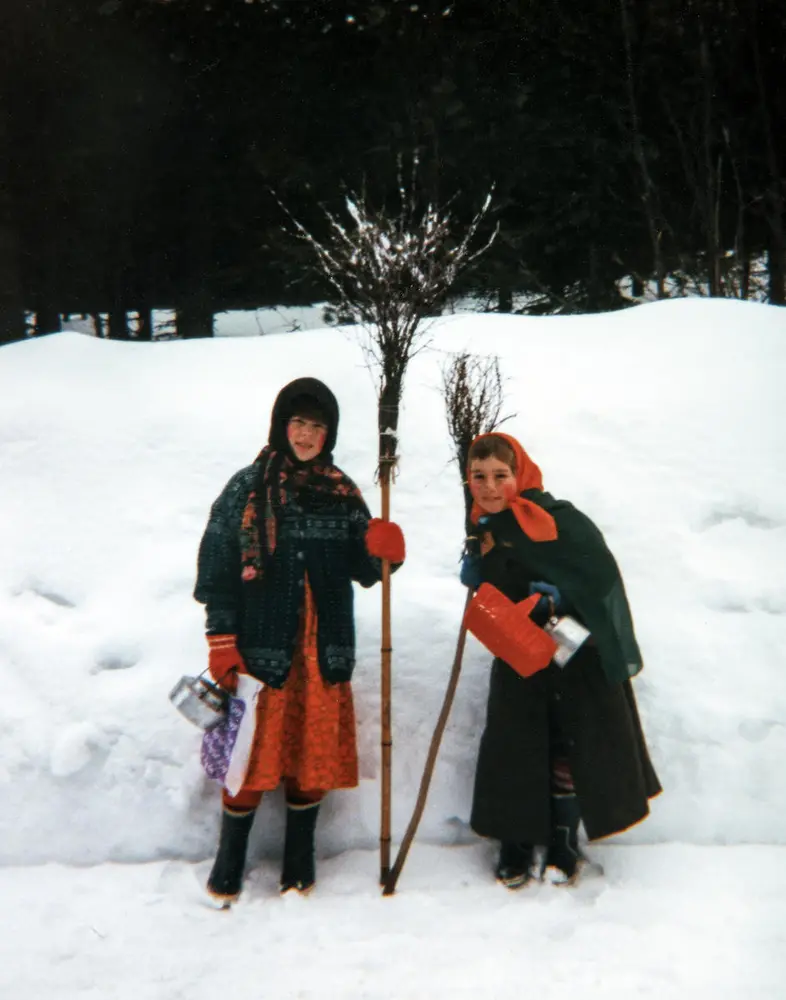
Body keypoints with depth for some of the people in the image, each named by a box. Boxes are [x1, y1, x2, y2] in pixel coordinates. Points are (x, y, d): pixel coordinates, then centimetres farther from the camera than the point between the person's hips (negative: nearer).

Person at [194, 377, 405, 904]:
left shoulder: (343, 493, 6)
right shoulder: (247, 488, -3)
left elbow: (362, 570, 7)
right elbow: (217, 569, -3)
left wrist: (384, 551, -15)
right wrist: (222, 643, -7)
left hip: (324, 653, 3)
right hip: (261, 649, -3)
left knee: (313, 758, 10)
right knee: (252, 759, 3)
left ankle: (299, 868, 28)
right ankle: (227, 868, 23)